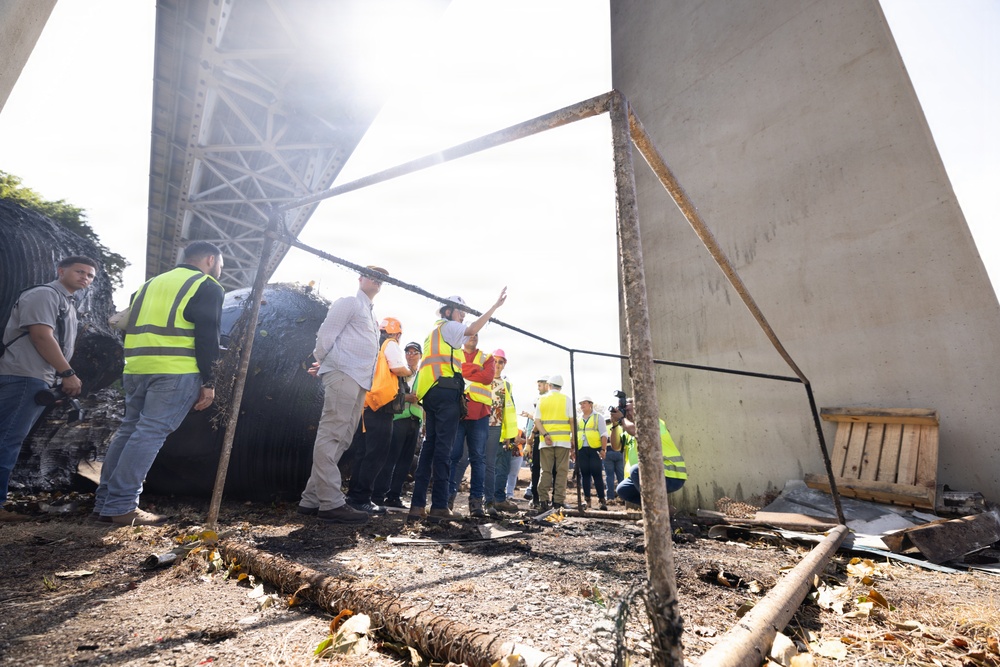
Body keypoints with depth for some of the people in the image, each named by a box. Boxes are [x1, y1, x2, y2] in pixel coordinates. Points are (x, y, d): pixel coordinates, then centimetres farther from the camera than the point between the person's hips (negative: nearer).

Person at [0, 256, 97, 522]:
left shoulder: (67, 303, 23)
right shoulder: (43, 294, -6)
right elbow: (41, 336, -16)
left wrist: (64, 378, 17)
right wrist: (68, 373, -16)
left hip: (39, 380, 10)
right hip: (23, 376, -9)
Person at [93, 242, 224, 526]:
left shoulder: (152, 283, 25)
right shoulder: (207, 287, 1)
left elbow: (131, 327, 23)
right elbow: (207, 337, -10)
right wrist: (209, 382, -9)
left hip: (135, 367, 8)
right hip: (176, 370, -8)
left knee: (129, 430, 13)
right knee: (150, 433, -8)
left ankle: (105, 502, 17)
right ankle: (121, 507, -7)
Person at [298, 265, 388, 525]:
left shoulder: (371, 314, 28)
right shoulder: (349, 302, 3)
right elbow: (327, 332, -4)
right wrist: (321, 361, 5)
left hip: (359, 380, 9)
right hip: (343, 374, -9)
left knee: (341, 440, 7)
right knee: (331, 436, -10)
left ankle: (312, 499, 13)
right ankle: (331, 503, -11)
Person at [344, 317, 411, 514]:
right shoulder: (391, 345, -1)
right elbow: (399, 369, -13)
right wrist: (408, 372, 3)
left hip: (364, 403, 8)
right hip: (380, 404, -8)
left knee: (363, 452, 13)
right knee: (377, 453, -5)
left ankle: (354, 495, 16)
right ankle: (361, 498, -5)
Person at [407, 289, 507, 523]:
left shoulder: (434, 333, 30)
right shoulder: (447, 327, 3)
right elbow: (472, 330, -18)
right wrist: (496, 305, -17)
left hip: (430, 392, 9)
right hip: (446, 391, -9)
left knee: (429, 446, 6)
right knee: (444, 447, -10)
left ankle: (418, 504, 4)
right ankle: (439, 505, -10)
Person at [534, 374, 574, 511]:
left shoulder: (541, 400, 10)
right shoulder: (567, 399, 5)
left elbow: (537, 421, -1)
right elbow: (572, 421, -1)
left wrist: (545, 435, -11)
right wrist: (573, 440, 3)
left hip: (545, 441, 2)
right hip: (563, 440, -1)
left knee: (545, 471, 6)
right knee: (561, 471, 3)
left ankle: (543, 500, 3)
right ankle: (558, 501, -1)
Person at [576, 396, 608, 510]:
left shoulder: (598, 417, 6)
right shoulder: (577, 419, 16)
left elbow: (604, 435, 0)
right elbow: (573, 435, 18)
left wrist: (603, 449, -10)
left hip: (595, 449, -4)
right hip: (581, 450, 4)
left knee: (597, 475, -6)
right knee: (585, 475, 6)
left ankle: (602, 500, -1)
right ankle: (587, 500, 13)